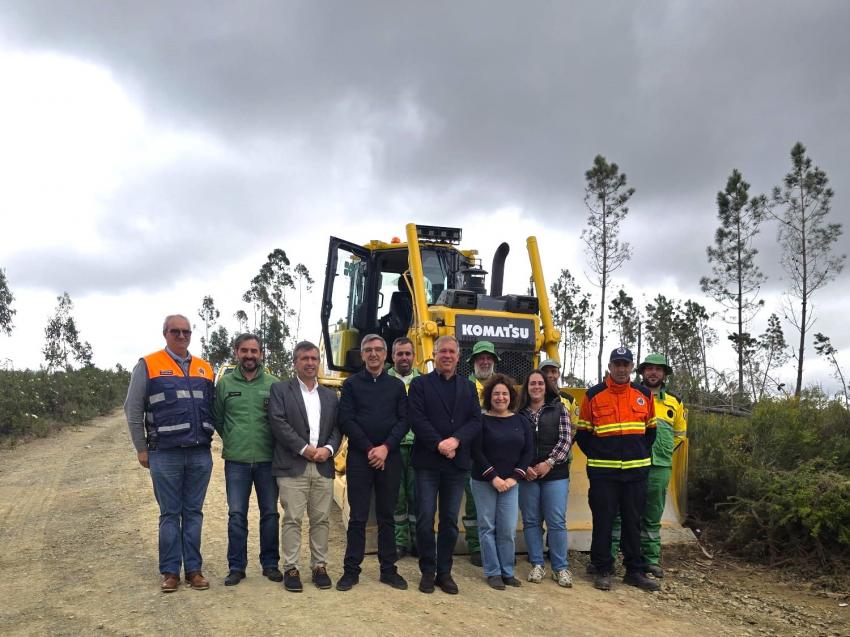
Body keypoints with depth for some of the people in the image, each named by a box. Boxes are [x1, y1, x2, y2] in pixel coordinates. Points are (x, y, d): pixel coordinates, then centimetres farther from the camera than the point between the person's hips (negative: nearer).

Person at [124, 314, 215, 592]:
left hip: (200, 455, 3)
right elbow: (133, 410, -1)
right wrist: (142, 449, -1)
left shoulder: (205, 369, 10)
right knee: (170, 514, 5)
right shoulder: (148, 366, -1)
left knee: (193, 513, 10)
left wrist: (206, 440, 8)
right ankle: (170, 571, 15)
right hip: (165, 455, -3)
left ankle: (193, 569, 18)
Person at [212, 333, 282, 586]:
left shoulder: (273, 384, 0)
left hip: (267, 460, 0)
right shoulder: (224, 383, 2)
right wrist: (233, 441, 8)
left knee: (270, 514, 9)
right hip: (236, 461, 0)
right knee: (236, 515, 4)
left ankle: (270, 564, 22)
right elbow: (217, 419, 10)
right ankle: (236, 567, 16)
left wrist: (272, 444, 1)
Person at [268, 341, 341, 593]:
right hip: (292, 466, -4)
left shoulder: (330, 395, 17)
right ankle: (291, 568, 8)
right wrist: (304, 448, -13)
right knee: (292, 519, -1)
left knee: (321, 519, 7)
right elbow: (278, 422, -8)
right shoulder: (280, 389, 4)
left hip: (323, 467, 4)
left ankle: (319, 566, 18)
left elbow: (337, 427, 11)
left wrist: (328, 449, -8)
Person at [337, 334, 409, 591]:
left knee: (386, 516, 9)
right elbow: (346, 421, -4)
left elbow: (403, 421, 3)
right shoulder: (351, 384, 4)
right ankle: (351, 570, 12)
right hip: (359, 457, -2)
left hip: (389, 457, 2)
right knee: (358, 517, 2)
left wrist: (386, 447, -11)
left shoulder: (397, 385, 10)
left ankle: (388, 569, 18)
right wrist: (369, 449, -11)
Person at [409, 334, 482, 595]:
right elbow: (417, 419, -8)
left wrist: (456, 440, -14)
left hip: (457, 463, 3)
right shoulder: (420, 384, 3)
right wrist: (438, 444, -17)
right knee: (425, 519, 1)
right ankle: (427, 571, 15)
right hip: (427, 462, -3)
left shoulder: (468, 388, 13)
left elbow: (476, 421, 2)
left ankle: (444, 572, 20)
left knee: (450, 520, 9)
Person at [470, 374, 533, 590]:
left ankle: (507, 572, 16)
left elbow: (528, 452, 4)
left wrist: (514, 478, -6)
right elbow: (476, 452, -9)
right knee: (488, 527, 3)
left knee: (508, 529, 2)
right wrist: (493, 477, -13)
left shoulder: (521, 421, 6)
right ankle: (493, 572, 14)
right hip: (484, 482, -2)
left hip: (510, 483, 3)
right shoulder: (481, 421, -5)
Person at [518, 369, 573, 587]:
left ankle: (561, 568, 11)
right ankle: (537, 565, 18)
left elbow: (565, 439, -2)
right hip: (527, 475, 1)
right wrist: (523, 467, -8)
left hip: (555, 473, -1)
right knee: (531, 521, 7)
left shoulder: (559, 409, 4)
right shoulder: (519, 412, 6)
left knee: (557, 522, 0)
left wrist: (549, 463, -11)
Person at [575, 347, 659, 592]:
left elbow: (650, 430, 16)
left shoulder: (644, 394, 7)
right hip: (603, 471, -2)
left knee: (633, 523, 11)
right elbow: (582, 433, 4)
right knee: (603, 522, 3)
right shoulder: (593, 395, -2)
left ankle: (635, 571, 22)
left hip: (636, 470, 3)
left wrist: (641, 453, 7)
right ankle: (602, 571, 14)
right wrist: (596, 456, -2)